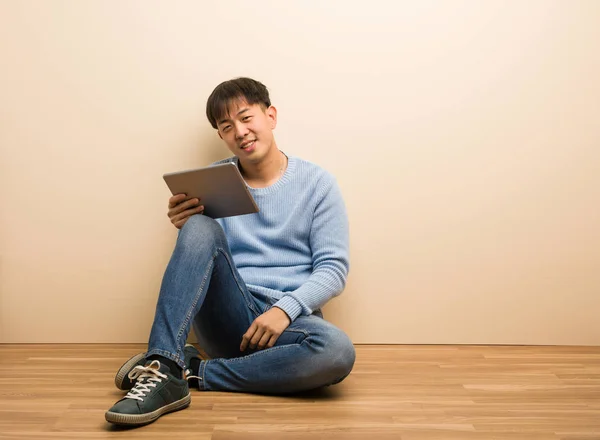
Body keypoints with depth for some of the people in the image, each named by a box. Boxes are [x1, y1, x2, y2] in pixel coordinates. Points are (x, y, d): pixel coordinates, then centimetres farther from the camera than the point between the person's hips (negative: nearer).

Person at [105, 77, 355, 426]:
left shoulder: (317, 182, 4)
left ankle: (195, 372, -21)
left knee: (338, 350, -35)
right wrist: (186, 227, -12)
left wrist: (286, 308, -18)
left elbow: (333, 269, -1)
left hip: (287, 319, -1)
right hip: (225, 315, 1)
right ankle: (164, 367, -34)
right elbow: (200, 257, 10)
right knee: (202, 228, -24)